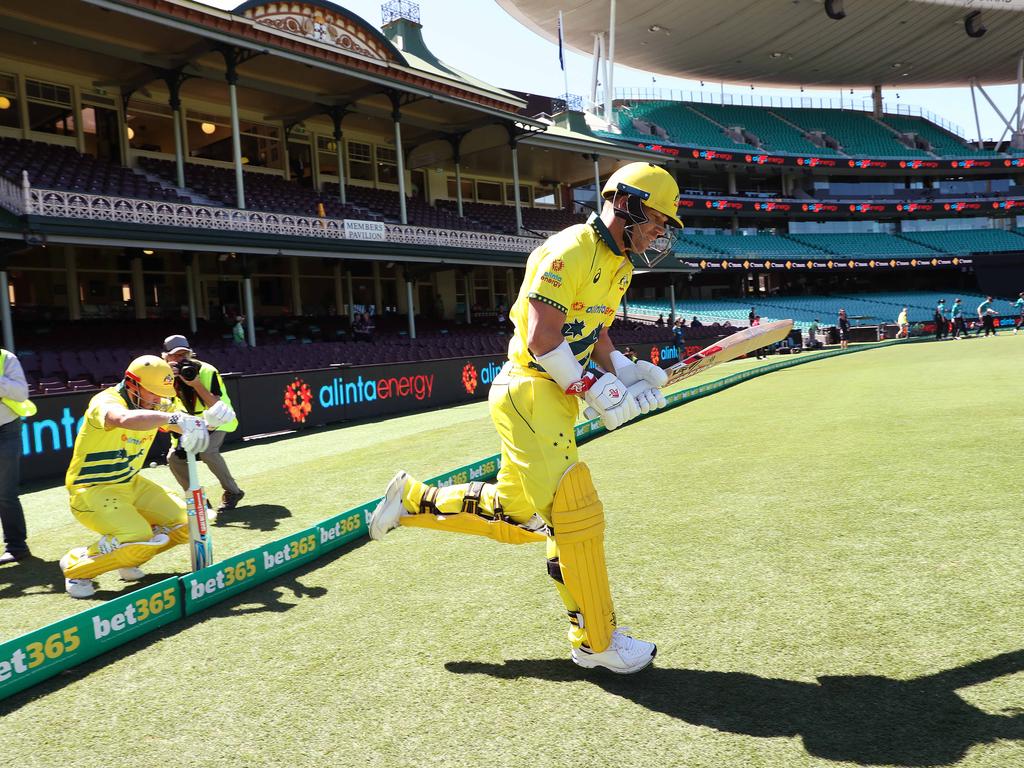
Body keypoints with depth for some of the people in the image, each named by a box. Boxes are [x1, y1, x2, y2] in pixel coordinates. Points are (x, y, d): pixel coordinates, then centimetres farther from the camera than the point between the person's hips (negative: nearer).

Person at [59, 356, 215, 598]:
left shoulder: (155, 406, 0)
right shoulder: (105, 402, -23)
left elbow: (188, 426, -7)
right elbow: (126, 419, -48)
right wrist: (174, 417, -55)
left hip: (131, 484, 8)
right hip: (92, 490, -8)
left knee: (183, 523, -3)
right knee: (137, 539, -25)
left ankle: (128, 559, 20)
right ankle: (76, 566, 2)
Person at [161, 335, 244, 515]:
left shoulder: (207, 371, -25)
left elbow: (216, 407, -32)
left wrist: (195, 382, -40)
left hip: (217, 421, -6)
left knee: (206, 451, -30)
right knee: (174, 457, -6)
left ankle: (232, 492, -15)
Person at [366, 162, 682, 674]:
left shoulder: (617, 265, 15)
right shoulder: (567, 252, -16)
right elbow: (542, 343, -21)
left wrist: (626, 375, 6)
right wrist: (596, 393, -18)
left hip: (556, 400, 10)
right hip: (528, 394, -10)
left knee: (520, 517, 13)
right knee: (578, 516, -8)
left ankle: (414, 500, 29)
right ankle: (597, 642, 8)